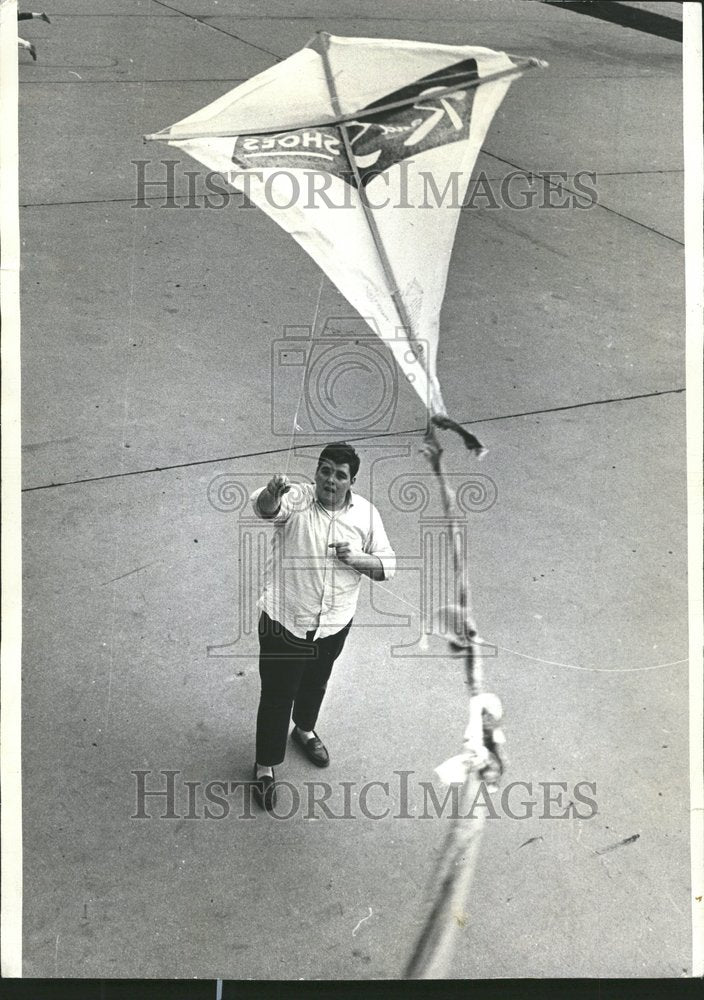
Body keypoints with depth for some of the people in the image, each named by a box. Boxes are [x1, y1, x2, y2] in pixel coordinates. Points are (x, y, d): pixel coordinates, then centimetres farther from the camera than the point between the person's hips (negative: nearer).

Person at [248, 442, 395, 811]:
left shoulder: (366, 514, -7)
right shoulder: (296, 499, -20)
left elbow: (387, 565, 0)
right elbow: (264, 508, -43)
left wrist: (358, 559, -21)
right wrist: (271, 494, -67)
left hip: (334, 624, 4)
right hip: (284, 621, -4)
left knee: (315, 684, 28)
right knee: (277, 695, 8)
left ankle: (304, 729, 58)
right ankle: (265, 766, 28)